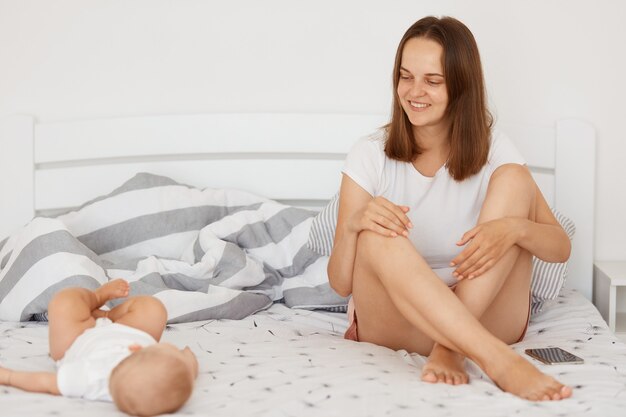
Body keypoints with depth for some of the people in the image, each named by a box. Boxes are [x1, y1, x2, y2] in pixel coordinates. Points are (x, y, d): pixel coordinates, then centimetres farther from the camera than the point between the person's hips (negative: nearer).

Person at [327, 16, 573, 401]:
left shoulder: (493, 150, -1)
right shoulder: (371, 156, -3)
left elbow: (561, 247, -6)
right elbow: (341, 284, -5)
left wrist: (515, 228, -29)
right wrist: (352, 225, -27)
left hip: (488, 317, 1)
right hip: (396, 323, -1)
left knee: (514, 178, -16)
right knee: (376, 233, -30)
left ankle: (449, 348, -27)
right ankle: (498, 360, -42)